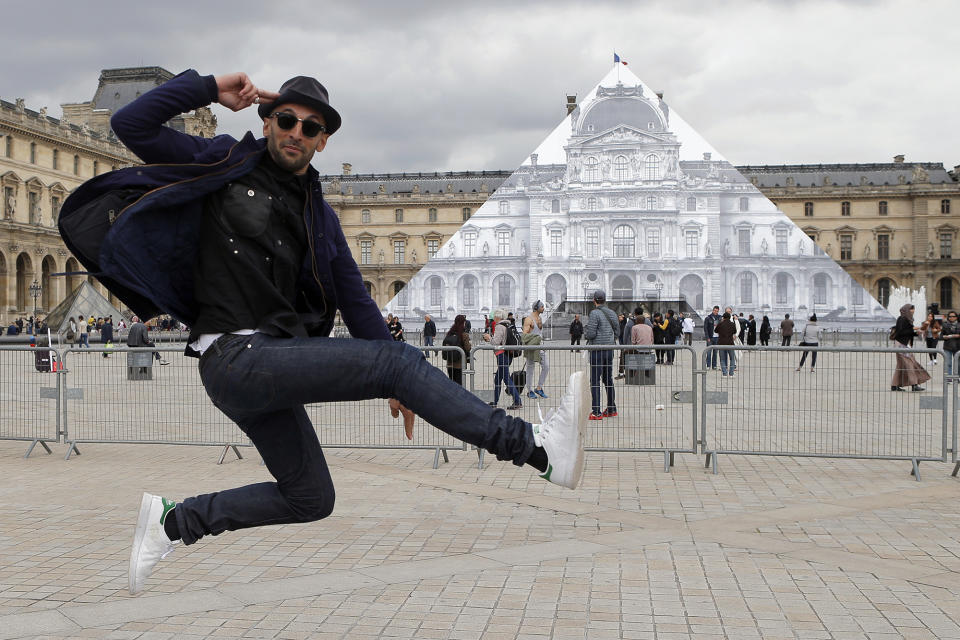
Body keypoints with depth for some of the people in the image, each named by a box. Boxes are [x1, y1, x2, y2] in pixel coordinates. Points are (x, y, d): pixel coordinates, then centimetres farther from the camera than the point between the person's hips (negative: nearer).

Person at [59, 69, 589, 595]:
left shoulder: (319, 217, 18)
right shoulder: (225, 166, 4)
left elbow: (354, 298, 17)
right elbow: (130, 125, -1)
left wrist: (399, 386, 13)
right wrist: (209, 88, -5)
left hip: (273, 362, 8)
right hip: (236, 355, -8)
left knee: (310, 500, 14)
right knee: (396, 359, -19)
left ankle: (174, 520, 24)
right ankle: (536, 448, -22)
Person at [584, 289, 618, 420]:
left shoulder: (595, 313, -12)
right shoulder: (612, 313, 10)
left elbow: (590, 334, -16)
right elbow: (616, 332, 13)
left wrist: (585, 330, 4)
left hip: (597, 351, -7)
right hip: (610, 350, 7)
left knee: (595, 381, -4)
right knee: (608, 380, 16)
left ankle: (596, 412, -7)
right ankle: (611, 409, 21)